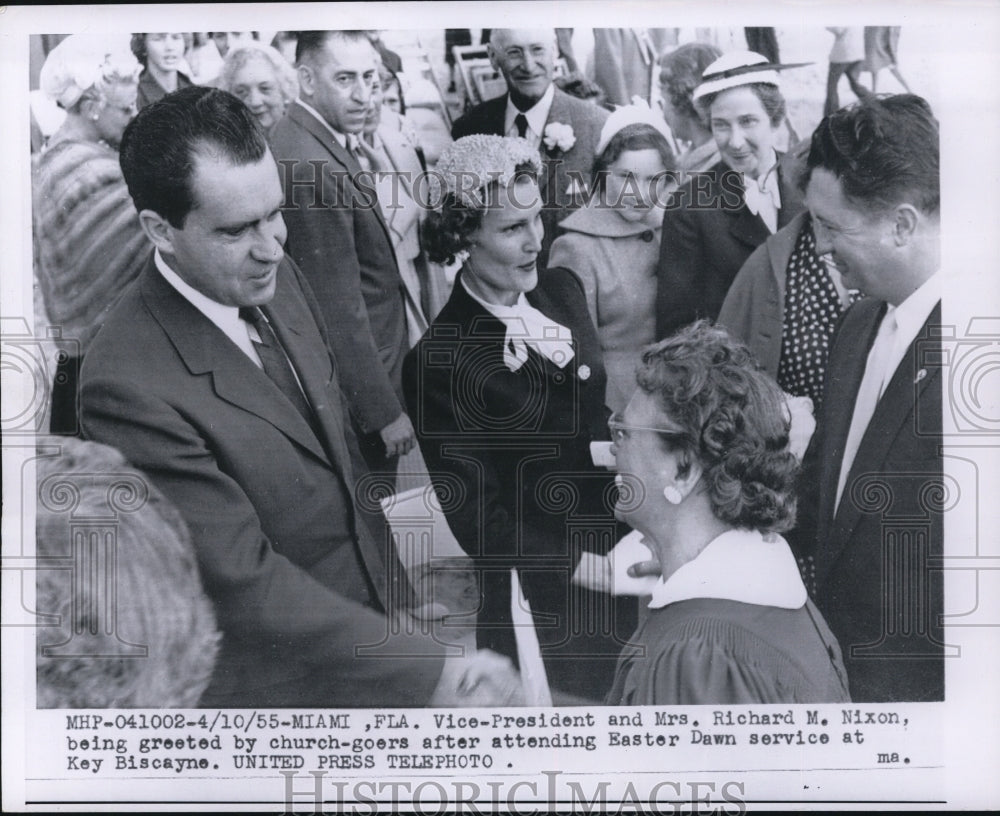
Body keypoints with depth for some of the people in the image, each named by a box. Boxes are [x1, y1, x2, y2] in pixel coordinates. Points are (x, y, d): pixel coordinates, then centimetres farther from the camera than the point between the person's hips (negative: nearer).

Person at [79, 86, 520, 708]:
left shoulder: (277, 278, -4)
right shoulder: (130, 387, -29)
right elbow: (245, 582, -29)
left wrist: (393, 582, 13)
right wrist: (430, 672, -31)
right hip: (278, 679, -7)